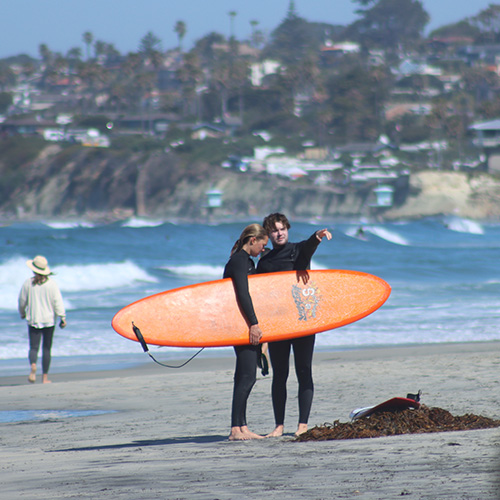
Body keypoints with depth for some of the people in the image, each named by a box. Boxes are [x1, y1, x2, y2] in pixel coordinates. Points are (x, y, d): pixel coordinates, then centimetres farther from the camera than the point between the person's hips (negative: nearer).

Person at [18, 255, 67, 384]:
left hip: (33, 320, 0)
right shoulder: (51, 284, -7)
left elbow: (22, 301, 5)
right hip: (49, 320, 0)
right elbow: (58, 302, -9)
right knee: (46, 348, 8)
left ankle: (33, 365, -31)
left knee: (33, 347, 1)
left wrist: (22, 313, 23)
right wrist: (62, 317, -4)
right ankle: (45, 377, 10)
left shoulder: (28, 283, -3)